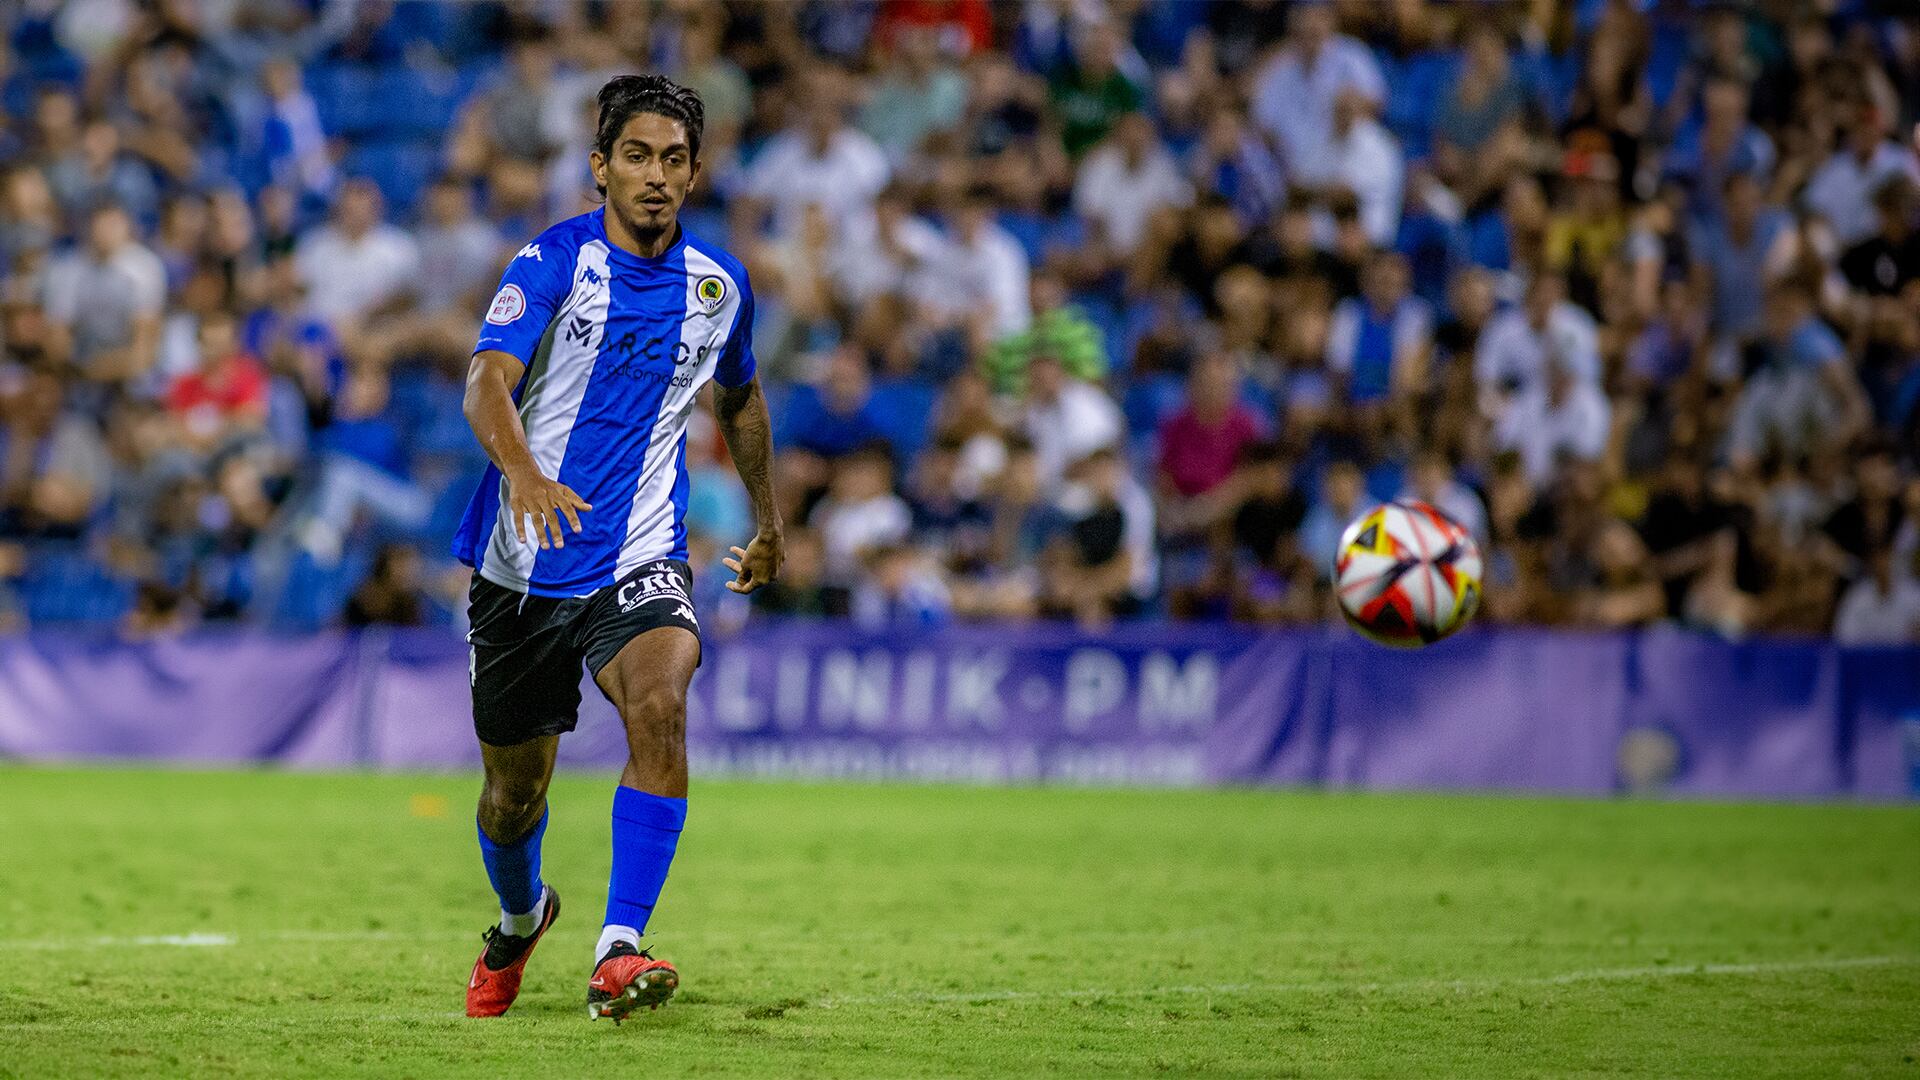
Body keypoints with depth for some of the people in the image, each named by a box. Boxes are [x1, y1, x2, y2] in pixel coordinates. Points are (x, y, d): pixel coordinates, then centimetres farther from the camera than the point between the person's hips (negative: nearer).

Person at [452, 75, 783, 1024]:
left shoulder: (719, 284, 4)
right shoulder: (553, 261, -9)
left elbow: (739, 400, 25)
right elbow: (488, 383, -25)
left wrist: (768, 523, 29)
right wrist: (523, 473, -44)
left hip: (639, 563, 1)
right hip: (523, 566, -1)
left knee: (660, 707, -29)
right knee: (514, 791, 11)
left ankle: (618, 952, -33)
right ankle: (521, 919, 46)